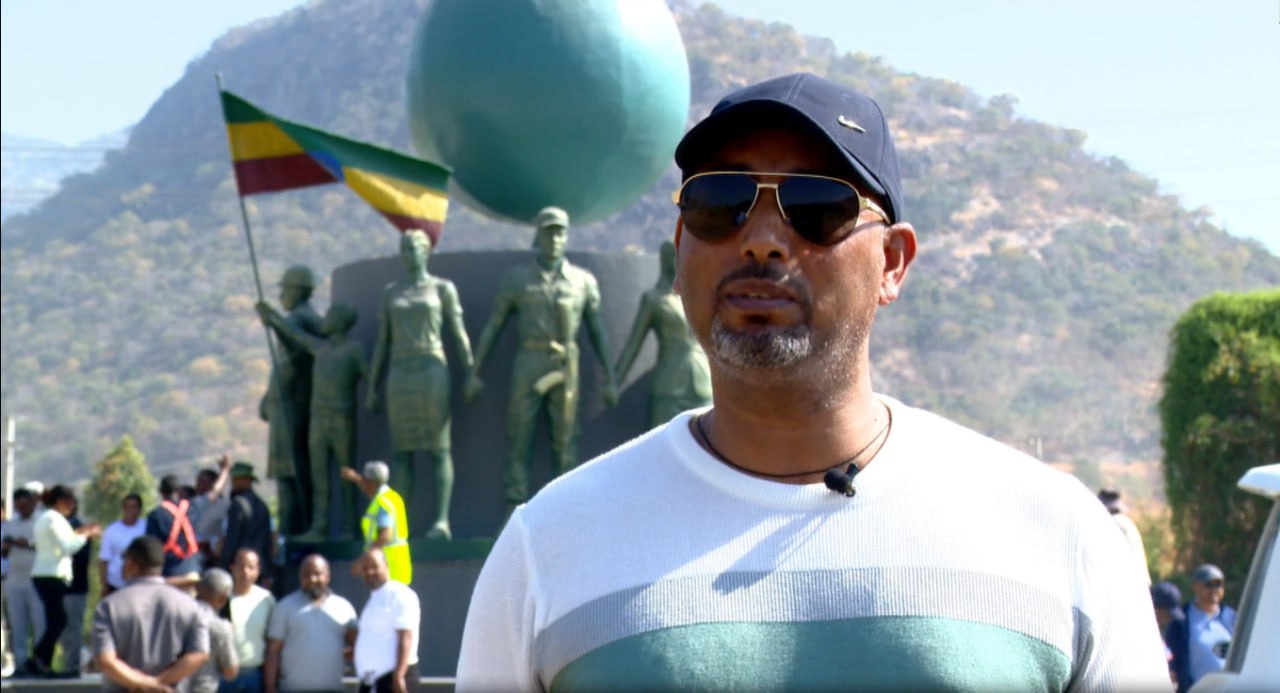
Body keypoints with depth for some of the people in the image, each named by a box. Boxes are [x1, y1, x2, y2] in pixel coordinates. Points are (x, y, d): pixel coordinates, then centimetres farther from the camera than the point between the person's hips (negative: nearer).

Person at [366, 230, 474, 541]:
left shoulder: (443, 289, 5)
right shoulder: (390, 292, 15)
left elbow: (459, 334, 4)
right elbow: (382, 342, 17)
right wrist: (372, 386, 13)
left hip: (433, 370, -4)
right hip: (400, 372, 4)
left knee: (439, 448, -7)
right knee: (401, 450, 1)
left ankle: (442, 520, -13)